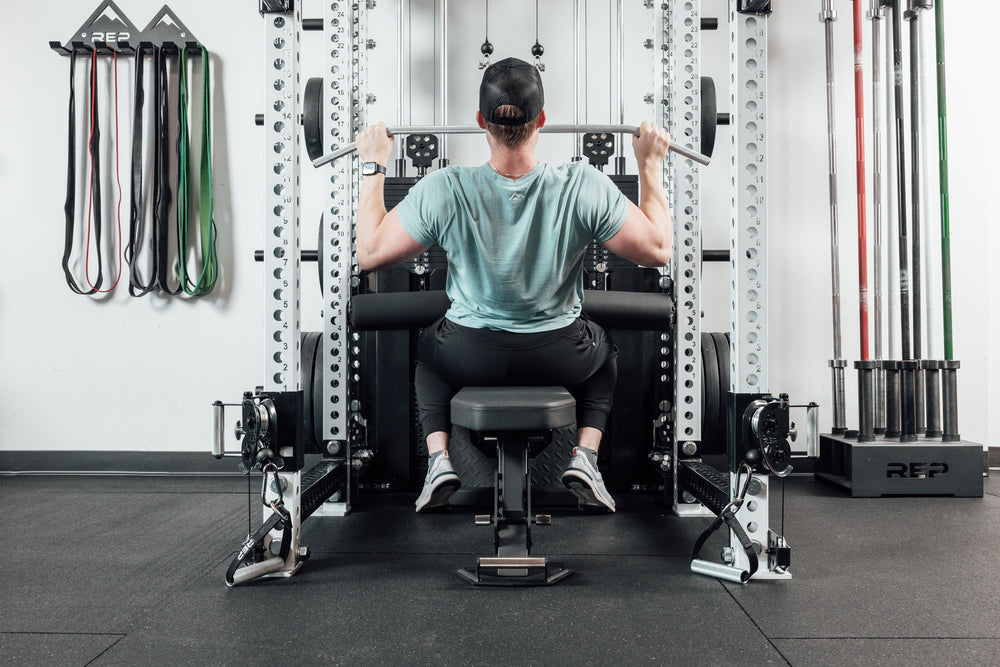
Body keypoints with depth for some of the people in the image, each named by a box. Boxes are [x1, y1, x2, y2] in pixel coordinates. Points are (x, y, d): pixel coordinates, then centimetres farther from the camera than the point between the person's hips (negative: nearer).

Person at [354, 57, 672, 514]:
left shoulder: (442, 192, -20)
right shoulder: (584, 189, -20)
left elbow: (369, 254, -7)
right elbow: (658, 251, -8)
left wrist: (373, 167, 3)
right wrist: (651, 166, 2)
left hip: (469, 359, 0)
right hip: (561, 361, 0)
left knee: (428, 346, 35)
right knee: (603, 348, 35)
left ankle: (439, 459, 17)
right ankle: (584, 459, 15)